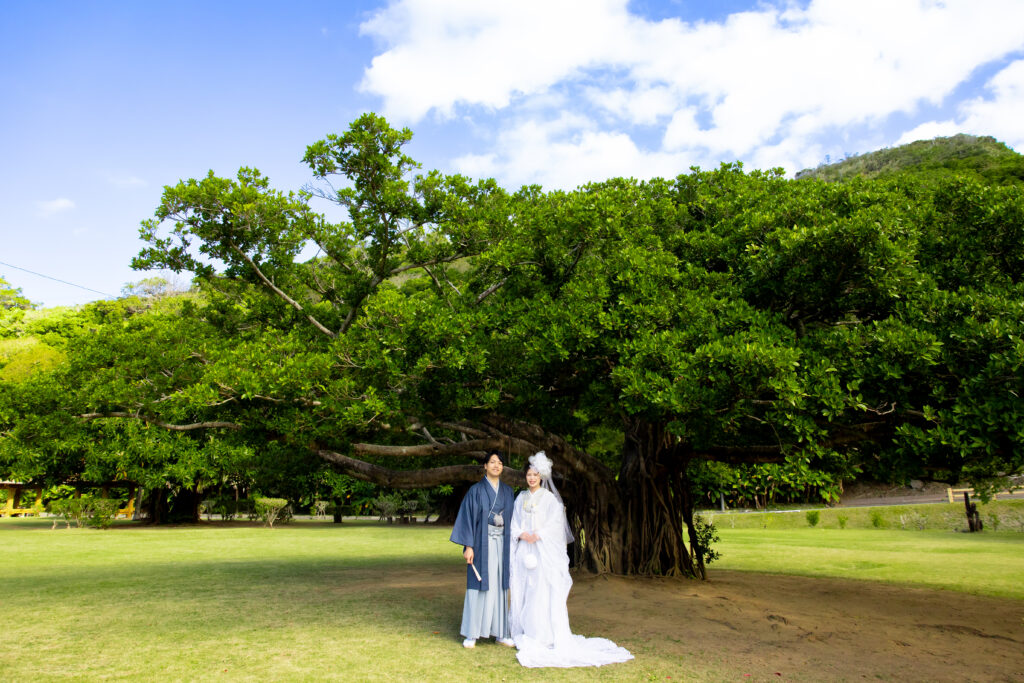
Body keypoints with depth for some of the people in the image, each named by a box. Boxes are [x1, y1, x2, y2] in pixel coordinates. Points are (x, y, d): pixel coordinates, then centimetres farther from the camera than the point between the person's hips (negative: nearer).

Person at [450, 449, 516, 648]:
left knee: (500, 586, 8)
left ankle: (500, 632, 17)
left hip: (502, 544, 4)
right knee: (479, 586, 0)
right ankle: (471, 634, 9)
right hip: (482, 544, -4)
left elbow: (511, 518, 13)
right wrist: (468, 546, -13)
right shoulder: (476, 490, -4)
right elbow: (468, 517, -7)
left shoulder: (508, 491, 10)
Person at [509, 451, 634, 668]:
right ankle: (524, 632, 15)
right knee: (523, 591, 5)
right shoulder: (521, 498, 13)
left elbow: (555, 522, -8)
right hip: (523, 550, 5)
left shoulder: (549, 498, -1)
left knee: (544, 590, -7)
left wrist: (538, 535, -16)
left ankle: (548, 635, -2)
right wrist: (522, 534, -8)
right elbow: (515, 523, 10)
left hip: (544, 550, -4)